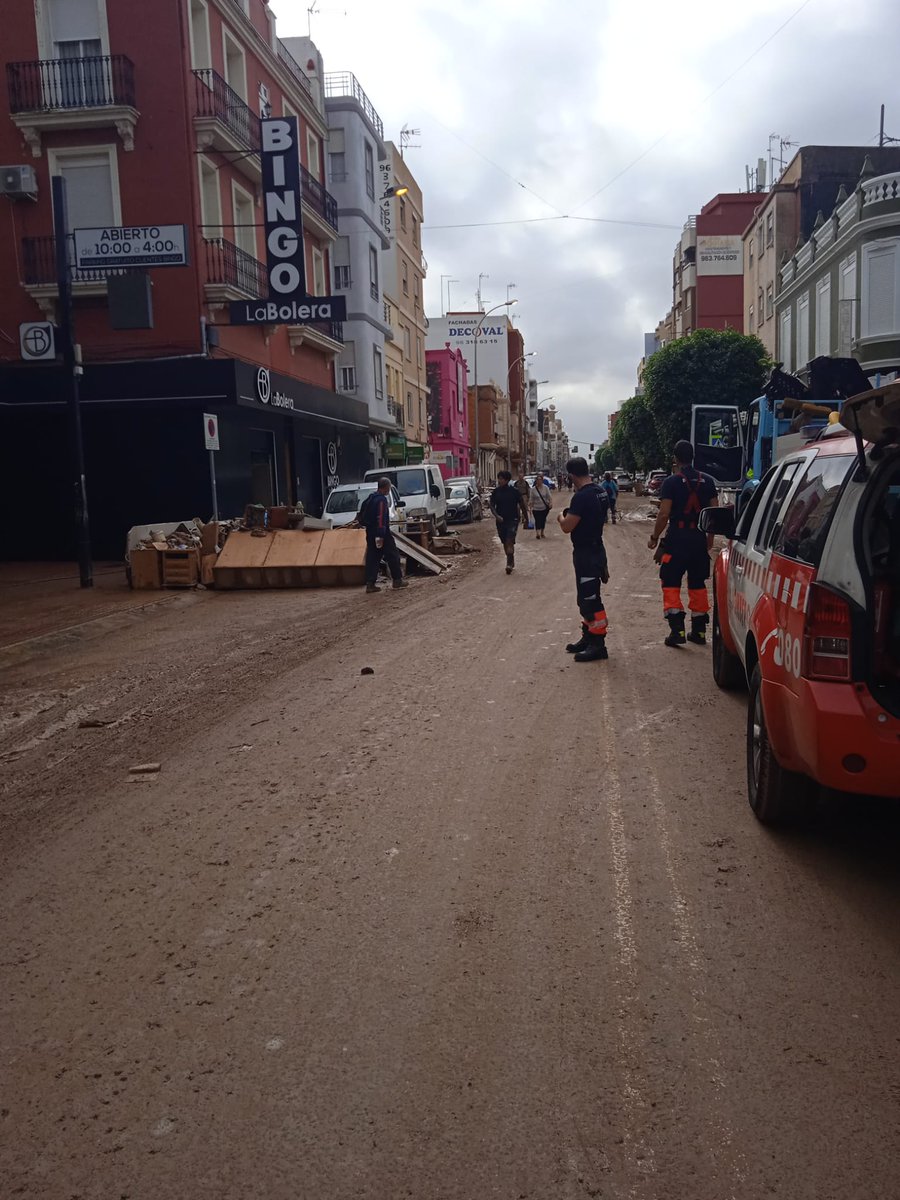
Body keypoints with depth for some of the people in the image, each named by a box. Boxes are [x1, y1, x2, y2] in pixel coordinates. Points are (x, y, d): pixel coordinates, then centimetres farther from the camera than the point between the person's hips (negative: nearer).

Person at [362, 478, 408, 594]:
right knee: (393, 556, 3)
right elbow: (381, 518, -23)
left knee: (372, 557, 6)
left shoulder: (370, 498, 14)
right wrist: (380, 536, -26)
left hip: (370, 533, 9)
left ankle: (370, 583, 1)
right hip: (381, 533, -9)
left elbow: (362, 516, 21)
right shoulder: (382, 500, -15)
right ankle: (397, 580, 10)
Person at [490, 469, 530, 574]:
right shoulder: (495, 492, 2)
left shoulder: (515, 491, -5)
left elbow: (522, 505, 3)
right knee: (505, 543, 12)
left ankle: (509, 564, -20)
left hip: (513, 519, -4)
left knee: (510, 541, -18)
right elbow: (492, 505, 4)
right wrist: (496, 516, -15)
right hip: (500, 521, 4)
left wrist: (526, 519, 10)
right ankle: (511, 562, 27)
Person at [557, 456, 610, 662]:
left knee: (590, 599, -5)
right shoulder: (600, 492, 7)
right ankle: (588, 638, 27)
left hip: (586, 554, -10)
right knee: (586, 598, 18)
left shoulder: (581, 497, -22)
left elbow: (567, 527, -23)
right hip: (596, 550, 10)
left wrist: (561, 517, -1)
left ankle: (598, 645, -1)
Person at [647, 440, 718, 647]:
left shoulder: (672, 482, -9)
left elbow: (664, 514, -14)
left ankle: (677, 629, -8)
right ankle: (699, 630, 17)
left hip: (677, 538, -5)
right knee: (697, 584, 13)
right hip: (700, 538, 5)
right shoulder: (707, 481, 6)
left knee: (671, 583, 2)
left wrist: (654, 537, -2)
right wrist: (710, 537, 19)